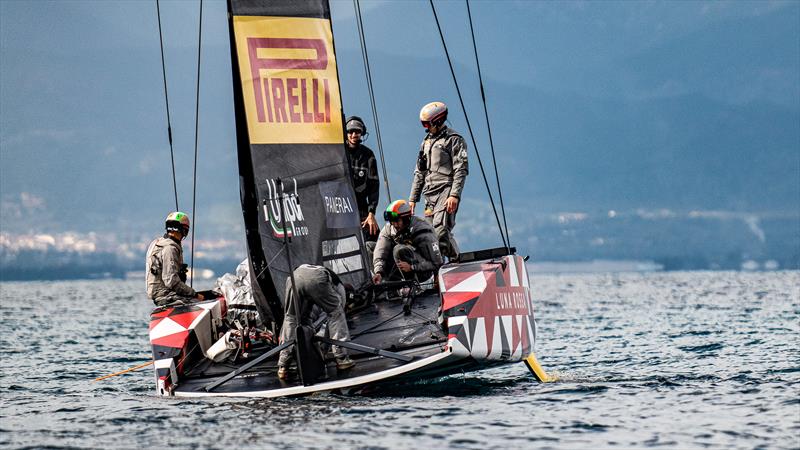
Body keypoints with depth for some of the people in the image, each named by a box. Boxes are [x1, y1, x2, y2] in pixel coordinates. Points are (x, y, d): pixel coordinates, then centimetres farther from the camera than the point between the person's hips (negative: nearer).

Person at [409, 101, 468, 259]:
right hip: (430, 195, 7)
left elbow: (461, 170, -8)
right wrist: (413, 198, 20)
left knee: (440, 231, -22)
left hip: (446, 191, -7)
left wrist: (454, 195, -19)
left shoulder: (453, 139, 1)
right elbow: (419, 172, 27)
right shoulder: (426, 142, 24)